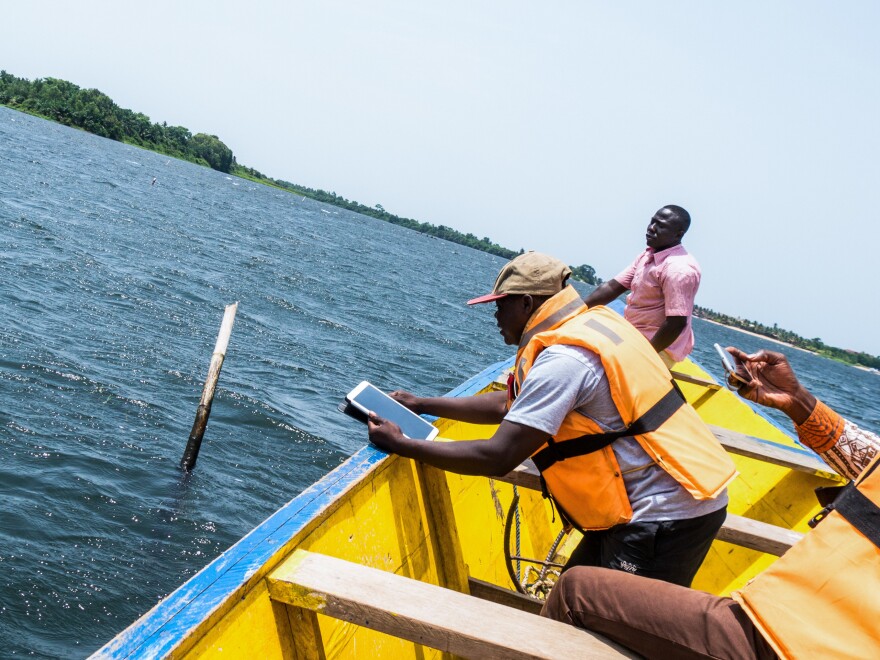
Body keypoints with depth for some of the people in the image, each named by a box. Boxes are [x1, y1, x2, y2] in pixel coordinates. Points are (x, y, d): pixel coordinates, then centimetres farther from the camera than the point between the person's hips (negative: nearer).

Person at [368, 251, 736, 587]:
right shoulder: (589, 324, 9)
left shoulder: (563, 359, -21)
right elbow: (510, 405, 17)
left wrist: (400, 445, -13)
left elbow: (498, 458, -24)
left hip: (666, 518, -10)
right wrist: (421, 404, 18)